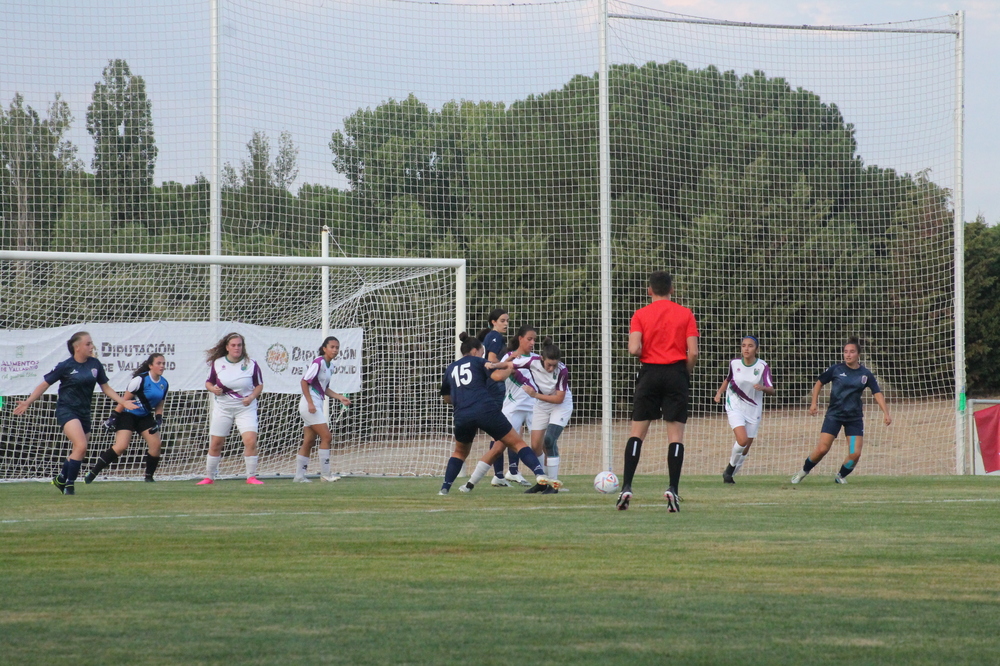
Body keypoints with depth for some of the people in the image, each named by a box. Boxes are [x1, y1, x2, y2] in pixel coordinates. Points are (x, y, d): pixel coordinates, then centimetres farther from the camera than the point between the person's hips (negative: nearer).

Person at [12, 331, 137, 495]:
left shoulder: (95, 364, 3)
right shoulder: (65, 366, -9)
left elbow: (105, 388, 14)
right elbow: (44, 385, -2)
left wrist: (123, 402, 4)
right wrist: (27, 402, -7)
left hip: (84, 412, 6)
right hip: (66, 410, -6)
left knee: (79, 454, 11)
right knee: (81, 446, -23)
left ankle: (60, 479, 36)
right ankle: (69, 484, -10)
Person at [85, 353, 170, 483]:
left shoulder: (164, 384, 2)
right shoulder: (141, 380, -18)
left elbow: (159, 405, 13)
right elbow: (125, 399, -13)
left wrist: (158, 419, -3)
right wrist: (113, 417, -14)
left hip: (145, 416, 7)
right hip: (128, 415, -7)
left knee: (156, 444, -9)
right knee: (121, 446, -19)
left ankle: (149, 476, 8)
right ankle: (92, 474, -14)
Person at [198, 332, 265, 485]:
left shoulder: (251, 364, -4)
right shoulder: (217, 363, -1)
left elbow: (259, 385, 5)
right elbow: (208, 382, 9)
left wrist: (251, 397, -13)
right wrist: (213, 389, -13)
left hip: (245, 408, -1)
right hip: (222, 408, 1)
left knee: (251, 441, -17)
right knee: (215, 444, 4)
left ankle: (251, 477, -5)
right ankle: (209, 477, 20)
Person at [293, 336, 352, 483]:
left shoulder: (330, 367, 14)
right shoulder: (318, 362, -13)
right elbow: (304, 381, -14)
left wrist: (340, 398, 10)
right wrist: (310, 403, -19)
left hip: (316, 405, 9)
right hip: (310, 404, -9)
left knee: (309, 441, 8)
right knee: (326, 436, -10)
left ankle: (299, 475, 10)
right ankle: (325, 473, -6)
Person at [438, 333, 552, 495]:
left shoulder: (450, 369, 23)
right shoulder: (478, 362, 13)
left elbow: (446, 398, 29)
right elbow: (497, 376, -5)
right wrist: (509, 368, 14)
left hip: (462, 415, 3)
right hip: (486, 410, -3)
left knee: (460, 452, 29)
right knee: (517, 443, 4)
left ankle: (445, 488, 14)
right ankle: (539, 474, -15)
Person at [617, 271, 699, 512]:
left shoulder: (640, 315, 1)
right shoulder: (685, 314, 2)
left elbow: (634, 349, -11)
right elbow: (693, 352, -5)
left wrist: (643, 353, 11)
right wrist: (686, 374, 12)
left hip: (650, 374, 0)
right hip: (676, 374, 0)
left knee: (636, 432, 5)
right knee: (676, 434, 1)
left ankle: (626, 487, -3)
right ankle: (673, 489, -9)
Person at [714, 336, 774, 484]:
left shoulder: (763, 366, -11)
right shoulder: (734, 363, -5)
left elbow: (772, 391, -16)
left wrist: (763, 387, -37)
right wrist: (719, 392, 2)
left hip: (754, 409, 1)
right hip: (735, 407, -1)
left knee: (746, 448, 5)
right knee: (742, 440, -23)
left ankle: (729, 474, 26)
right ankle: (730, 468, 1)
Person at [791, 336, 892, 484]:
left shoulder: (866, 374, -1)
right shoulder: (835, 370, -3)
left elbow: (877, 394, -3)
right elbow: (819, 383, 10)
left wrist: (886, 413, -14)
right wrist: (814, 403, 1)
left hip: (855, 418, 1)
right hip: (834, 415, -1)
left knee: (855, 454, -8)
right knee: (822, 449, -12)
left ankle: (841, 476, 20)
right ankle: (803, 471, 14)